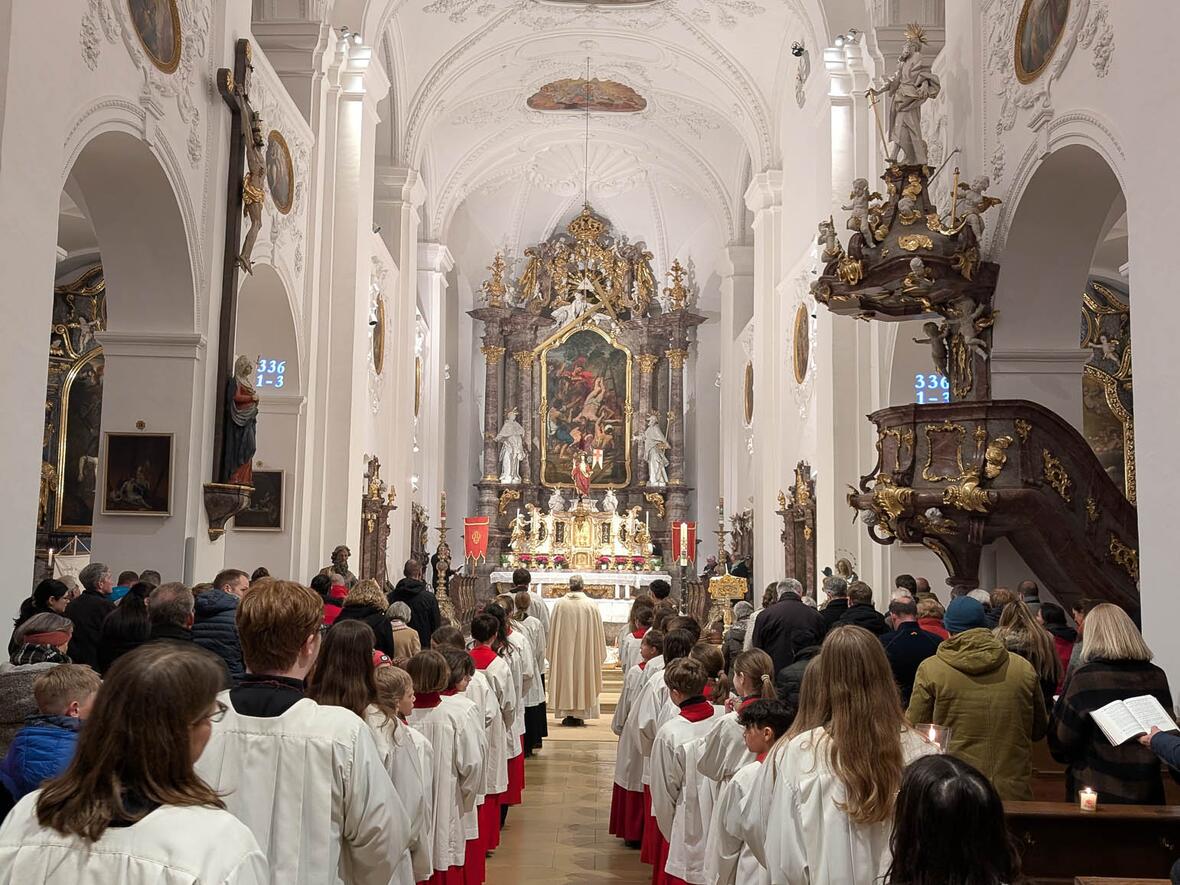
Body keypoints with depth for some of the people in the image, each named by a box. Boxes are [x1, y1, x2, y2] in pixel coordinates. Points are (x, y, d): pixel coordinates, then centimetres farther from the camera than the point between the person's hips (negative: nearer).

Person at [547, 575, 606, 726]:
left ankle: (568, 715, 9)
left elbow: (552, 630, 2)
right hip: (585, 649, 0)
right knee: (583, 674, 8)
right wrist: (599, 654, 9)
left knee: (566, 675, 9)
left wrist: (552, 653, 12)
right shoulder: (592, 604, -6)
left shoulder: (560, 603, -4)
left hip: (564, 649, 1)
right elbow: (598, 632, -1)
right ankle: (580, 715, 8)